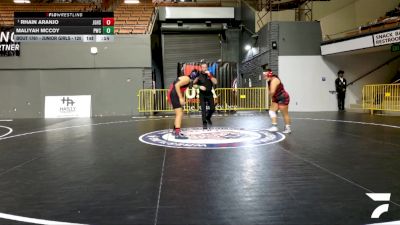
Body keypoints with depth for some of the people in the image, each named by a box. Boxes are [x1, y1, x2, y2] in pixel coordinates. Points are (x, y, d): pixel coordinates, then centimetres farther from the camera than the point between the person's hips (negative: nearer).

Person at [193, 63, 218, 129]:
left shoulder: (210, 74, -2)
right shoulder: (199, 75, -7)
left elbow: (215, 82, -14)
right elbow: (194, 84, -2)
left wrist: (210, 75, -24)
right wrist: (199, 87, -21)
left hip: (209, 94, 2)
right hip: (202, 94, -2)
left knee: (212, 108, -1)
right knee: (203, 109, -8)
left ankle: (208, 117, 29)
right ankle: (204, 123, 1)